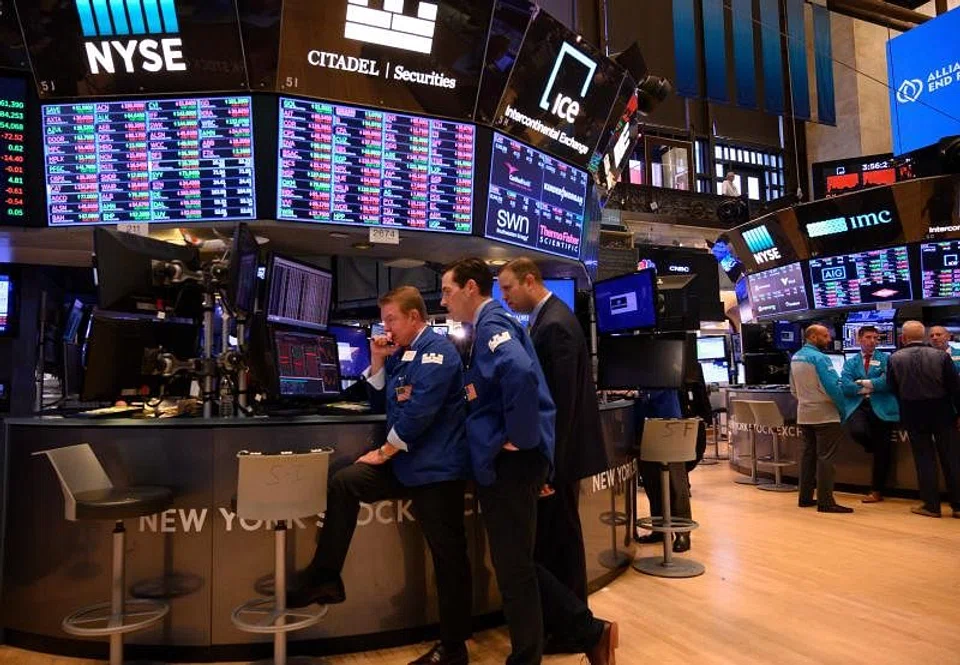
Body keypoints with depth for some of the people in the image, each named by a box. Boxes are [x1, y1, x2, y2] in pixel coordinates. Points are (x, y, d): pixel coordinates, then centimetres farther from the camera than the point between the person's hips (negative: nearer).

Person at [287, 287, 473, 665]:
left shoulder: (436, 351, -15)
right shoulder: (399, 354, 13)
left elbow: (418, 413, -22)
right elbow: (381, 405, 16)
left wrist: (385, 451, -11)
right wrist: (378, 362, 2)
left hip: (436, 467, -9)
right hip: (406, 461, 9)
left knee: (448, 556, 2)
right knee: (343, 483, -4)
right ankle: (325, 579, 4)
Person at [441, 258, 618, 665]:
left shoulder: (491, 324, -14)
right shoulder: (487, 328, 17)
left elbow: (520, 373, -34)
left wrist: (520, 439, -24)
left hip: (510, 463, -10)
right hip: (500, 463, 10)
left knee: (513, 567, 5)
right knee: (515, 564, 18)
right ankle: (590, 632, 26)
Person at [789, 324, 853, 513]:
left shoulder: (795, 358, 10)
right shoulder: (819, 357, -16)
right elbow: (833, 387, -18)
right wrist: (844, 409, -7)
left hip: (804, 414, 8)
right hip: (824, 414, -8)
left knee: (808, 454, 13)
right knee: (825, 457, -5)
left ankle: (805, 497, 18)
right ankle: (825, 502, -4)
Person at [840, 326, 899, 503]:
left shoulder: (886, 359, 7)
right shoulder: (850, 362, 12)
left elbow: (887, 381, -11)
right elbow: (845, 386, -4)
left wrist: (863, 383, -5)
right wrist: (872, 386, -8)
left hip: (882, 408, 0)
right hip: (858, 406, 0)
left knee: (882, 450, 4)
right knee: (857, 431, -29)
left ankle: (877, 490, 19)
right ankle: (874, 448, 9)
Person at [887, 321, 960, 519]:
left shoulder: (894, 359, -7)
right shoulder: (940, 355, -7)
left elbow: (893, 389, 2)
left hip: (913, 413, 0)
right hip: (941, 411, 0)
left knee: (924, 458, 7)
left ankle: (931, 505, 10)